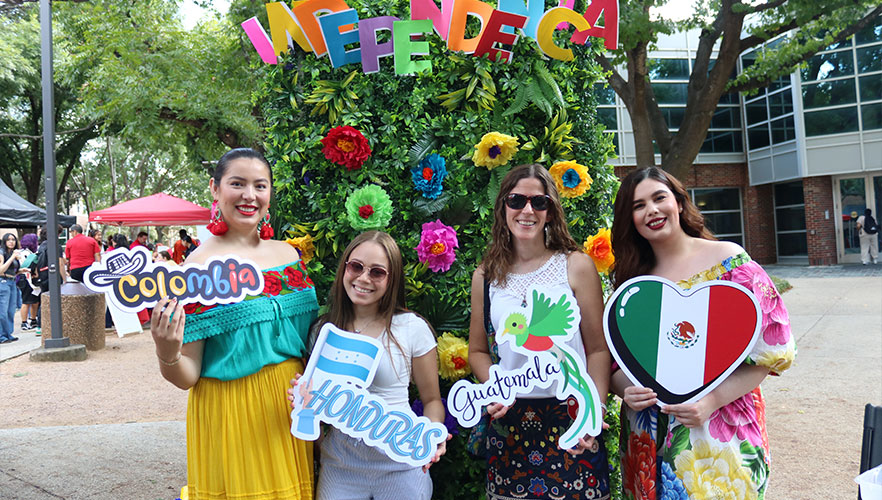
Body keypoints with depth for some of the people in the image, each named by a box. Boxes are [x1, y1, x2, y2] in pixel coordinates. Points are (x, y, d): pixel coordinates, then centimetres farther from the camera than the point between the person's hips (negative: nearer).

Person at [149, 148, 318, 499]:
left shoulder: (289, 253, 3)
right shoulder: (199, 266, -11)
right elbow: (186, 377, -10)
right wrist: (167, 355, -30)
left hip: (292, 409, 5)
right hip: (231, 415, -4)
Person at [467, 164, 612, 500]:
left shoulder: (576, 266, -2)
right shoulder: (486, 276, 5)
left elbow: (599, 349, -2)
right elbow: (478, 350, 12)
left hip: (570, 418, -2)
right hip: (509, 421, 2)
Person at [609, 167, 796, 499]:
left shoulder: (728, 260, -5)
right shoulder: (631, 279, 3)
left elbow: (769, 348, -8)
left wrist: (713, 400, -18)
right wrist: (626, 390, -13)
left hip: (718, 435, -3)